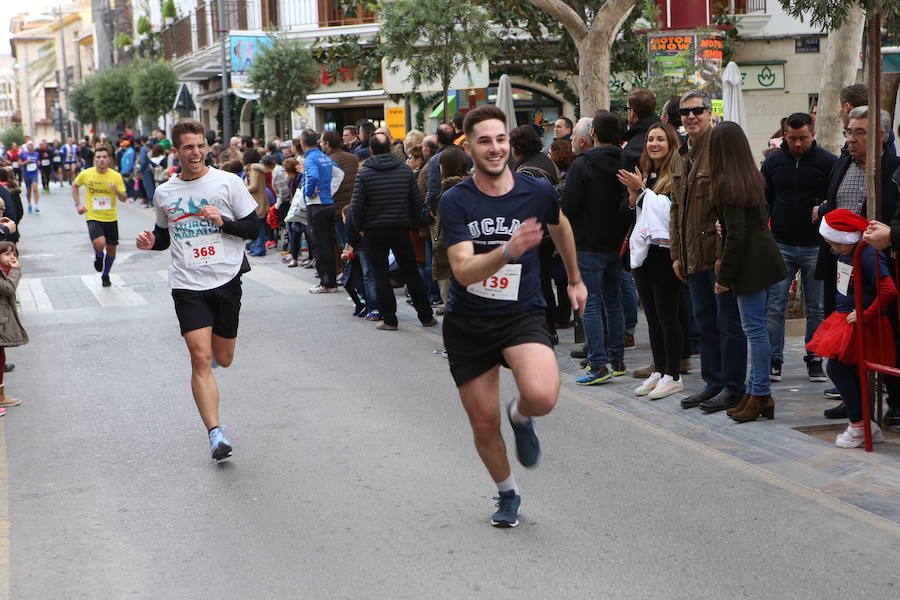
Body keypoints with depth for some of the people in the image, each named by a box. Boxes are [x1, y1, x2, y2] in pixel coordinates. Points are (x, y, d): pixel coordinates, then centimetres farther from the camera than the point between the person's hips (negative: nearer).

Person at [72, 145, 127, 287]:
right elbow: (75, 186, 15)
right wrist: (78, 204, 6)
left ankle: (105, 275, 36)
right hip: (93, 218, -2)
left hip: (111, 218, 2)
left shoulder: (116, 176, -6)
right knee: (99, 243, -26)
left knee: (111, 249, 10)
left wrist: (117, 191, -26)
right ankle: (98, 257, 11)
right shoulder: (86, 174, -6)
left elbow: (124, 199, -6)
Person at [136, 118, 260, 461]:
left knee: (223, 359, 9)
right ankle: (215, 434, -11)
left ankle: (215, 373, 48)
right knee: (200, 358, -12)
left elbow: (253, 228, 1)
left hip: (226, 279, 0)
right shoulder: (164, 193, 9)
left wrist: (222, 222, -16)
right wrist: (151, 242, 0)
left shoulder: (228, 183, 0)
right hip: (187, 285, 1)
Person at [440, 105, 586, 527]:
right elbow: (463, 270, -22)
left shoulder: (538, 192, -5)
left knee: (542, 396, -28)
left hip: (522, 314, 0)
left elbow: (560, 227, 19)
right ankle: (507, 494, 37)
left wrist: (575, 279, 30)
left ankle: (520, 416, 11)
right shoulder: (456, 201, -11)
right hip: (467, 322, 0)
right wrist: (508, 251, -40)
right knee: (483, 424, 7)